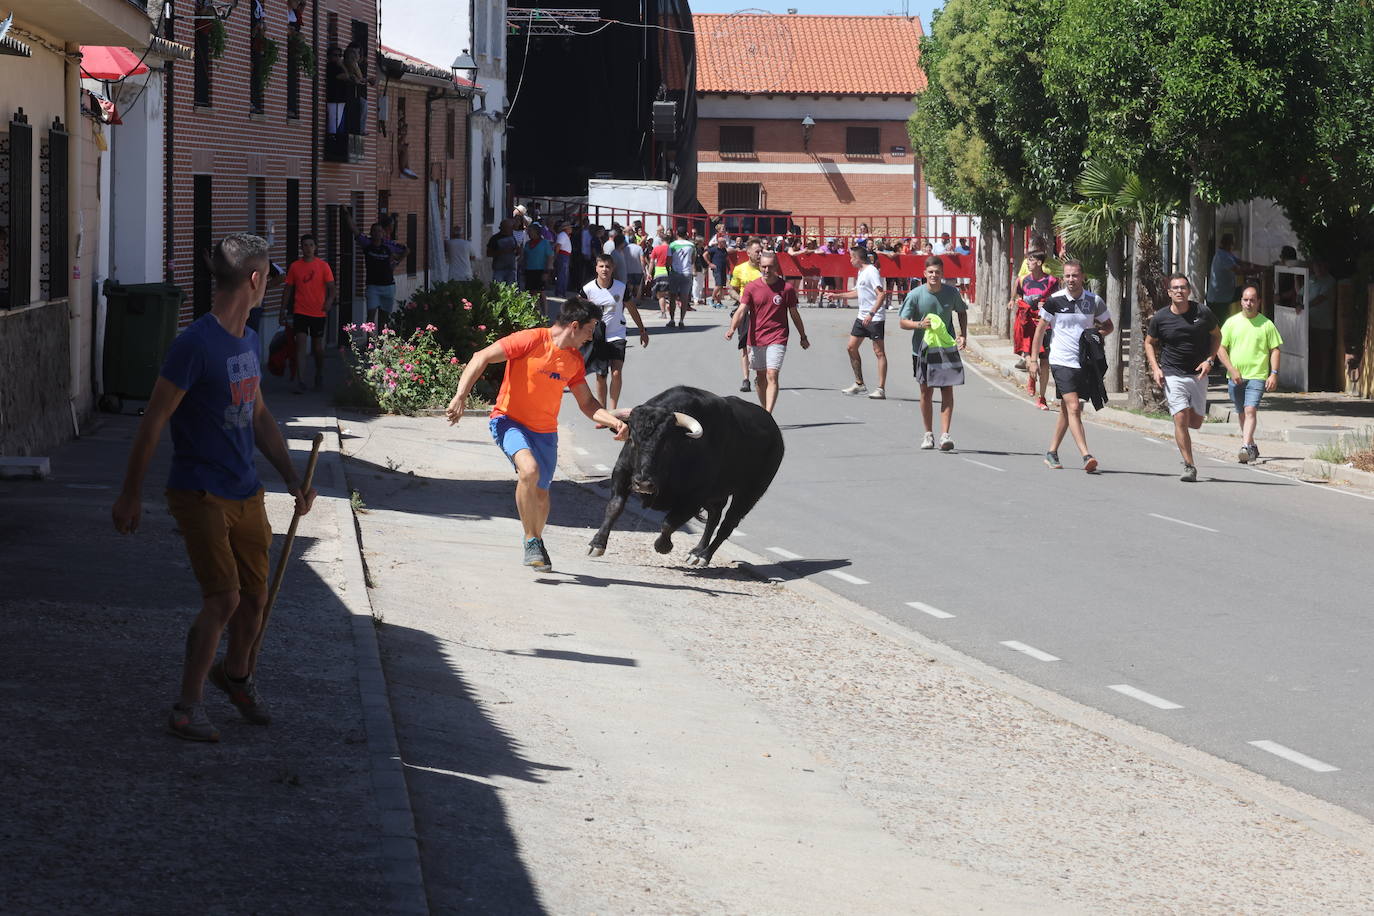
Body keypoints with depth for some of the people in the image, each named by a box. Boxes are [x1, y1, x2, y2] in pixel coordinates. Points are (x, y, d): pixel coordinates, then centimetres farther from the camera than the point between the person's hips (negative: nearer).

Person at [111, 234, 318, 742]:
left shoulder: (248, 341, 9)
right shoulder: (195, 344, -17)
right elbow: (152, 422, -14)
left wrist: (292, 477, 17)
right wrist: (131, 495, -11)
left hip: (246, 492, 8)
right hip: (201, 494, -8)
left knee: (256, 595, 12)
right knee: (224, 598, -13)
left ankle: (237, 672, 40)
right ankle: (188, 707, -2)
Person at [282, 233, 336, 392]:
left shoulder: (323, 265, 0)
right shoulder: (295, 266, 3)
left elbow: (332, 288, -2)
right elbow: (288, 289, 9)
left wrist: (329, 301, -21)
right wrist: (283, 309, 5)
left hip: (318, 312, 0)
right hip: (300, 312, 0)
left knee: (318, 346, 11)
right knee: (300, 342, -12)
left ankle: (319, 376, 31)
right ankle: (300, 380, -15)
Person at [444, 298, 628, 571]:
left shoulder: (574, 359, 7)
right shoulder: (532, 341, -16)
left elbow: (586, 403, 17)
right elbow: (481, 358, -17)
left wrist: (615, 421, -1)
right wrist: (461, 396, -26)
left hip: (545, 431, 7)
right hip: (509, 421, -7)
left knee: (540, 493, 12)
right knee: (529, 470, -31)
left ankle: (537, 542, 40)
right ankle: (531, 541, -17)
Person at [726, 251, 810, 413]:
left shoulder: (787, 288, -1)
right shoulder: (751, 287, 1)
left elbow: (794, 314, 9)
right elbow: (742, 310, -7)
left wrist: (803, 337, 18)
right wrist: (732, 329, -24)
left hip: (777, 339, -3)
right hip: (756, 338, 3)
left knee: (772, 375, -15)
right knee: (760, 377, 12)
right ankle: (764, 410, 28)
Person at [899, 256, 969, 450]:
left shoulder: (951, 293, -4)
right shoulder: (915, 295, -9)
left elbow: (962, 312, 15)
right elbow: (903, 322, -5)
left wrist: (963, 335, 2)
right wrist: (919, 324, -25)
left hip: (947, 348, 0)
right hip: (923, 349, 0)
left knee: (947, 390, -8)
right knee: (926, 392, 8)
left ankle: (945, 434, -10)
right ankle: (928, 434, 21)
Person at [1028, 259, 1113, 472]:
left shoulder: (1094, 301, 3)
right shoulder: (1055, 300, -4)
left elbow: (1108, 326, 17)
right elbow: (1040, 329, 4)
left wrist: (1098, 333, -6)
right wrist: (1034, 360, 1)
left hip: (1084, 362, 4)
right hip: (1062, 361, -4)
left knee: (1066, 410, 11)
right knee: (1073, 408, -14)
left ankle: (1051, 452, 25)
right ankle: (1086, 456, -22)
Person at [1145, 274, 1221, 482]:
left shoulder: (1202, 313, -4)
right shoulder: (1160, 318, -5)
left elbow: (1216, 335, 11)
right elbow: (1149, 342, 10)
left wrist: (1209, 360, -3)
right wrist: (1155, 368, -4)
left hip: (1198, 374, 2)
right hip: (1172, 375, -2)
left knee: (1196, 421, 4)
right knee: (1181, 419, -13)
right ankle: (1189, 466, -7)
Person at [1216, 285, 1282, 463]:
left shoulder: (1266, 325, 2)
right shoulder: (1231, 322, 6)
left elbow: (1275, 350, 5)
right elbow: (1220, 348, 5)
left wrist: (1274, 374, -6)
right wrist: (1232, 370, -6)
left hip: (1257, 375, -3)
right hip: (1235, 376, 3)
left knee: (1250, 410, -18)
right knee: (1241, 413, 13)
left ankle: (1246, 447, -28)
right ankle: (1251, 445, 30)